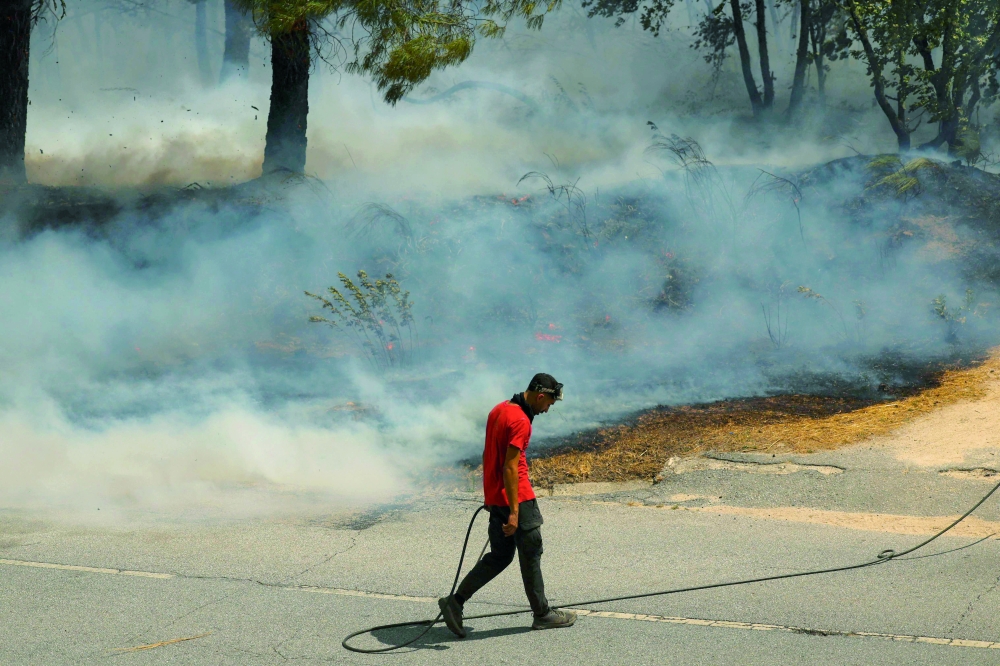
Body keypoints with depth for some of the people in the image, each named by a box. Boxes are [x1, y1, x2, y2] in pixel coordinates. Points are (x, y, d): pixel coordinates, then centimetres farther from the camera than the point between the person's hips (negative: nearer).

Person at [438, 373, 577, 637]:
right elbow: (510, 468, -24)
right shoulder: (521, 421, -20)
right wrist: (514, 512, -23)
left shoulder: (499, 410, 10)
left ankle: (455, 601, 5)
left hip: (494, 495, 9)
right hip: (516, 497, -9)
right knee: (531, 555, 5)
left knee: (499, 556, 13)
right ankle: (542, 614, 17)